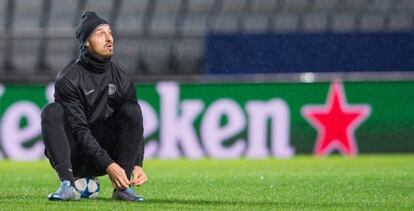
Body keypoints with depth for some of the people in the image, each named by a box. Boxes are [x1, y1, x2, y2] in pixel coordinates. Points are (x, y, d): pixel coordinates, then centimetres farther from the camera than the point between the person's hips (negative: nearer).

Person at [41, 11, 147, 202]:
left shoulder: (120, 79, 3)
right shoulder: (68, 79, -12)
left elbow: (135, 123, -1)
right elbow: (79, 130, -20)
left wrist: (137, 165, -18)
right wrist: (109, 165, -30)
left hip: (107, 153, 3)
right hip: (74, 157, -3)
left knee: (131, 110, -17)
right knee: (52, 112, -27)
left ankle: (122, 186, -22)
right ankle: (67, 184, -36)